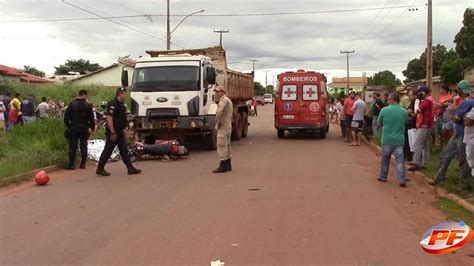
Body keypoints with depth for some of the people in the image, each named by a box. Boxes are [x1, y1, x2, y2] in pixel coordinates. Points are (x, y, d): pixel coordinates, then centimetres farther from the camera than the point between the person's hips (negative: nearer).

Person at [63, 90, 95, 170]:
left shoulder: (72, 104, -1)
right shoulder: (88, 105, -4)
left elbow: (66, 116, -2)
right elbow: (91, 118, -5)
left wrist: (68, 126, 9)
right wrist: (92, 127, 6)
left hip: (74, 128, 0)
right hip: (84, 128, 0)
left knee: (73, 146, 4)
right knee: (83, 145, 8)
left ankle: (71, 164, 3)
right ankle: (83, 164, 8)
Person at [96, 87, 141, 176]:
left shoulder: (121, 105, 12)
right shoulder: (112, 104, -17)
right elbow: (109, 119, -24)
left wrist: (123, 129, 17)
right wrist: (113, 133, -24)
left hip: (120, 132, 9)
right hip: (112, 133, -9)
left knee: (124, 150, 8)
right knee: (108, 151, -1)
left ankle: (130, 168, 10)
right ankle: (100, 169, 10)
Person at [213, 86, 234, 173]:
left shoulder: (223, 100, -15)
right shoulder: (228, 100, 19)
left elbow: (219, 112, -29)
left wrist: (217, 121, -14)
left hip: (223, 126, -11)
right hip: (228, 126, 11)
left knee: (222, 145, -9)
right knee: (227, 145, 15)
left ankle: (223, 166, -10)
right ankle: (228, 165, 20)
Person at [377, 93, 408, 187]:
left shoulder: (384, 110, -9)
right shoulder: (404, 112, -2)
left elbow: (379, 123, 5)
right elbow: (405, 124, 12)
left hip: (387, 139, 0)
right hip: (399, 139, 1)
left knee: (385, 159, 16)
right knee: (400, 160, 2)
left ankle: (383, 177, 26)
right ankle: (402, 180, -4)